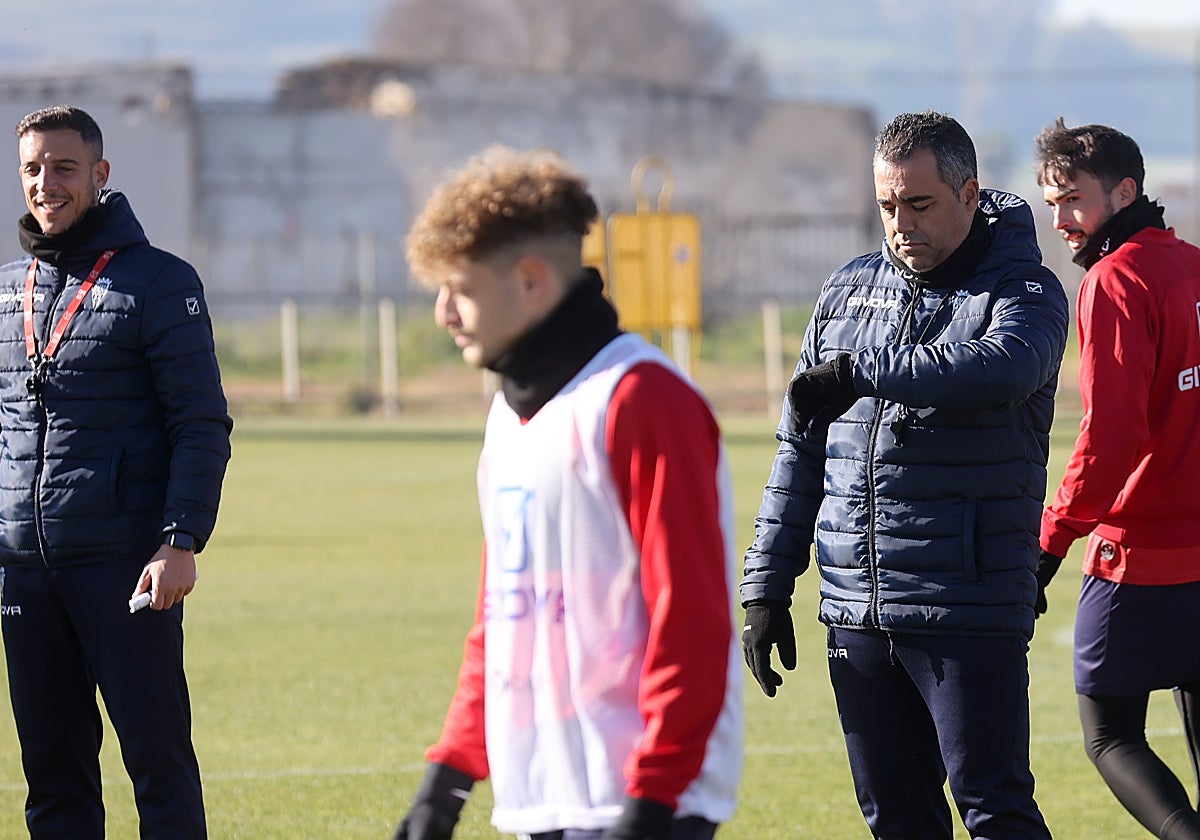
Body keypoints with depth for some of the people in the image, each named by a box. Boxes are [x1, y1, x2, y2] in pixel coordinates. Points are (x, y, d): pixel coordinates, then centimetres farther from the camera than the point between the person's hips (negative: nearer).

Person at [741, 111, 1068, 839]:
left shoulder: (1023, 292, -3)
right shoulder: (846, 293, 14)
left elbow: (1003, 368, -28)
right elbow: (799, 451, 19)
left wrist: (861, 370, -30)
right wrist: (767, 587, 14)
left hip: (971, 613, -5)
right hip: (857, 613, 5)